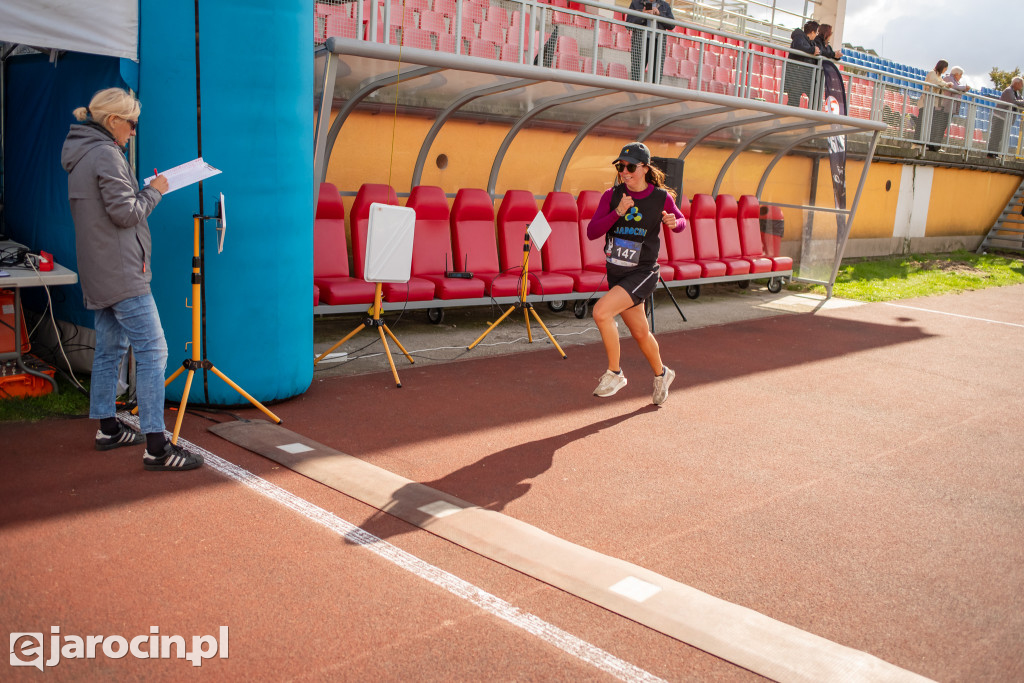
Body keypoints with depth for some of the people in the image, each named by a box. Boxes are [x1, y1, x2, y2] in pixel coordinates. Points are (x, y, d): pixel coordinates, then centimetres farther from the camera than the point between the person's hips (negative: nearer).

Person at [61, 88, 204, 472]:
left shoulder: (82, 155, 17)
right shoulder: (106, 155, -13)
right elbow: (125, 212, -18)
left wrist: (145, 191, 10)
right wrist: (154, 192, -4)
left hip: (99, 274, 11)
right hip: (121, 272, -11)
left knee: (110, 347, 17)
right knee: (152, 351, -12)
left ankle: (107, 428, 27)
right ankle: (156, 447, -14)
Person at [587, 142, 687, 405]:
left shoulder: (662, 197, -8)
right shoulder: (612, 196, -3)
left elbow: (681, 222, 11)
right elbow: (592, 232, -10)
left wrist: (673, 223, -13)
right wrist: (618, 212, -23)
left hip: (643, 273, -4)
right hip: (616, 274, 5)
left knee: (601, 311, -25)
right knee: (640, 333, 17)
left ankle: (614, 373, -8)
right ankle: (661, 374, 45)